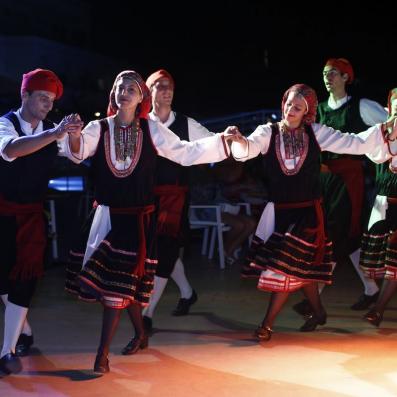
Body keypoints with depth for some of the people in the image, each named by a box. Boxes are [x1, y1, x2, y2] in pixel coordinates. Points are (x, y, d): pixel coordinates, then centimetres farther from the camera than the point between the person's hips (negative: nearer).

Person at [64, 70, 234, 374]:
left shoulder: (151, 129, -1)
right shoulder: (100, 128, -2)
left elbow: (185, 153, 0)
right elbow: (79, 151, -20)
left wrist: (221, 140, -9)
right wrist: (74, 136, -42)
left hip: (139, 217, -2)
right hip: (107, 213, 2)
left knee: (118, 282, -7)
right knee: (128, 281, 12)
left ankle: (103, 354, -3)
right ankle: (141, 333, 36)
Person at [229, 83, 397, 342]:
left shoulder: (316, 134, -3)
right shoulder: (269, 132, -5)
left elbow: (356, 144, -3)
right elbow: (251, 148, -24)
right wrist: (240, 141, -47)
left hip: (307, 212, -2)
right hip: (279, 211, 2)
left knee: (289, 265, -7)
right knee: (303, 267, 14)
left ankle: (268, 323, 4)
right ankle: (318, 312, 36)